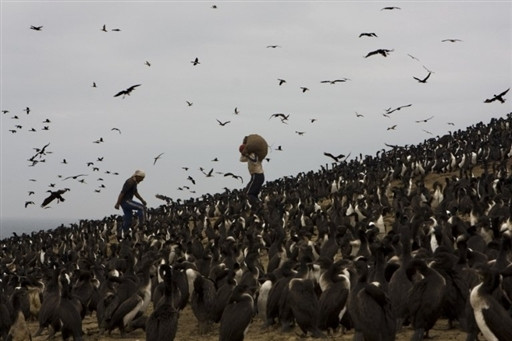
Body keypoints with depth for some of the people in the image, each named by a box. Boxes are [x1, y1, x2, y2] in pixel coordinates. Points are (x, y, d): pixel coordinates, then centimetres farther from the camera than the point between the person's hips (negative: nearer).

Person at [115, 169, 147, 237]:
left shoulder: (134, 182, 15)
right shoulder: (130, 182, -17)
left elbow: (135, 193, 29)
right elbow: (122, 192, -22)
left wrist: (142, 200, 21)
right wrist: (117, 204, -25)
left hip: (127, 201, 10)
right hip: (125, 201, -10)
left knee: (128, 222, 8)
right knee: (142, 208, -18)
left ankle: (120, 233, 11)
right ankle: (141, 225, -18)